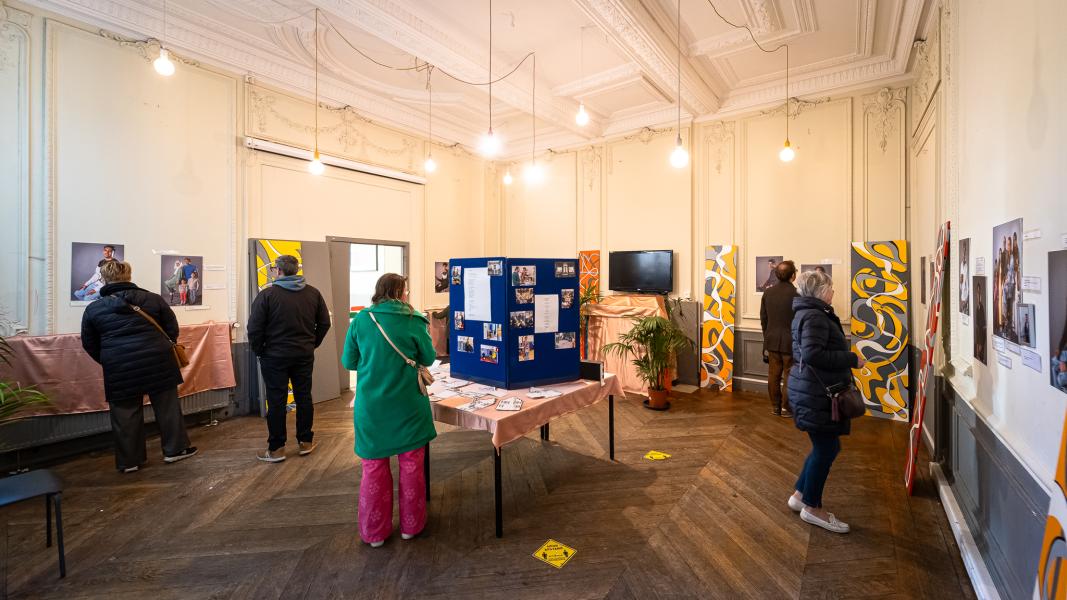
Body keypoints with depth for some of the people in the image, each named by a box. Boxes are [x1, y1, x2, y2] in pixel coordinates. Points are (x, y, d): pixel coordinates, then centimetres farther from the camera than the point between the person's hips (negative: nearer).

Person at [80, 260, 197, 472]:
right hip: (157, 362, 0)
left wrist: (110, 362, 22)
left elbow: (90, 345, 9)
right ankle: (175, 449, 19)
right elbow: (172, 329, 4)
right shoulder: (153, 298, 1)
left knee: (125, 414, 10)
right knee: (167, 406, 10)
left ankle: (129, 461, 19)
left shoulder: (93, 309, 3)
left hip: (120, 369, 0)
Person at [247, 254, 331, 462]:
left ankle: (276, 449, 14)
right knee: (304, 397, 12)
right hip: (304, 356, 3)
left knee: (276, 402, 5)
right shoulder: (313, 293, 1)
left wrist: (259, 351, 2)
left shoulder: (267, 294, -11)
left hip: (275, 356, -3)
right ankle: (305, 442, 22)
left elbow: (254, 328, -12)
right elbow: (324, 323, 4)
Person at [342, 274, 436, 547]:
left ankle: (374, 532, 26)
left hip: (371, 406, 2)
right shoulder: (414, 321, -9)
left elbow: (348, 362, 3)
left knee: (373, 467, 15)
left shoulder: (361, 320, -4)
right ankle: (411, 525, 28)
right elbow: (428, 359, 1)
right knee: (411, 464, 14)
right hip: (408, 404, -1)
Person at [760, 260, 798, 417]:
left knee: (774, 375, 11)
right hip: (791, 342, -4)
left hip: (772, 341, 4)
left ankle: (775, 406, 20)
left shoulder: (767, 292, 0)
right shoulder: (796, 293, -14)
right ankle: (786, 408, 15)